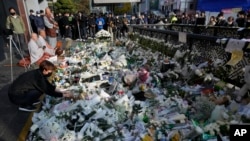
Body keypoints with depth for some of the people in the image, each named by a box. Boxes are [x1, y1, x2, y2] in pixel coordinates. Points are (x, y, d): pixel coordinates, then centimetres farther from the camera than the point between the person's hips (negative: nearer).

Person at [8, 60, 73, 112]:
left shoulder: (38, 73, -3)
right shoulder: (38, 77, -29)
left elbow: (48, 85, 8)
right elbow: (48, 91, -22)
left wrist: (61, 91, 3)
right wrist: (64, 95, -15)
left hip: (17, 91, 8)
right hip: (15, 97, -8)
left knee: (40, 88, 1)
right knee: (40, 91, -23)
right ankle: (24, 105, -3)